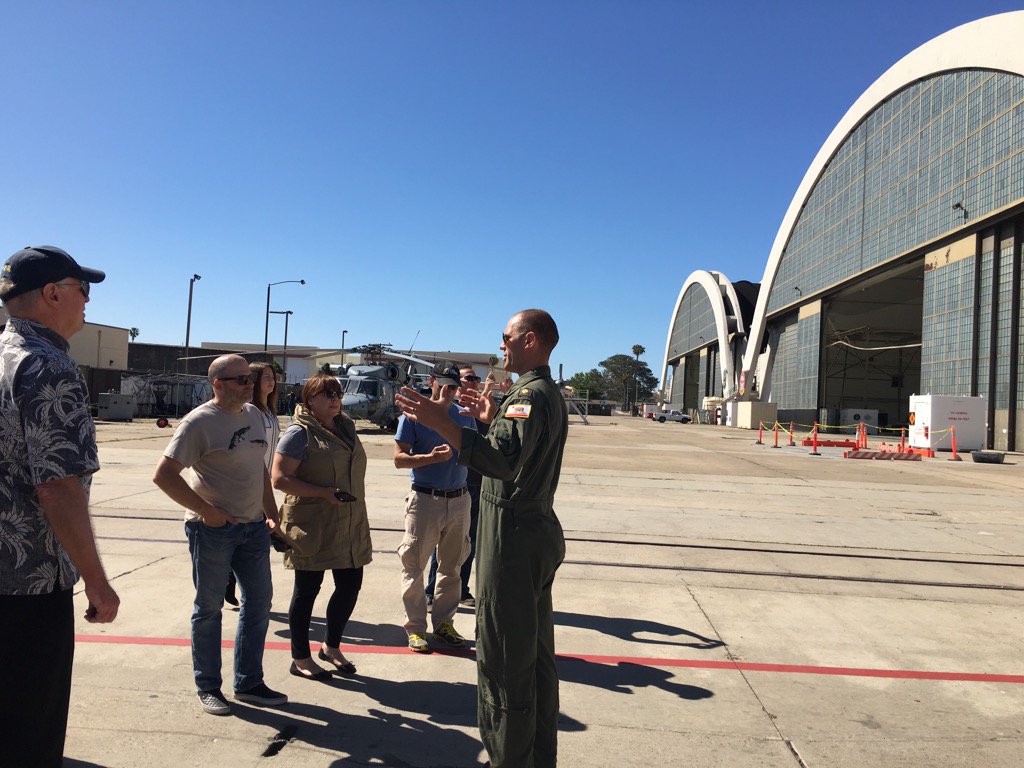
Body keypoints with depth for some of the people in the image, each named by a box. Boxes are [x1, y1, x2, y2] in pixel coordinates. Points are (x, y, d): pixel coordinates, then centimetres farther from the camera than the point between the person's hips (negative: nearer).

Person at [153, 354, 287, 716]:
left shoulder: (253, 414, 9)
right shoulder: (199, 422, -14)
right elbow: (164, 475, -17)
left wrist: (271, 512, 13)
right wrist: (205, 510, -18)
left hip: (253, 526, 7)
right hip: (213, 528, -7)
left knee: (259, 601, 11)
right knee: (209, 607, 7)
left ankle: (249, 683, 25)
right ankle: (208, 687, 23)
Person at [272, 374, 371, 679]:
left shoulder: (347, 428, 12)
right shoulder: (300, 433, -10)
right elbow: (280, 479, -16)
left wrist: (357, 507, 19)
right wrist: (323, 492, -22)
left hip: (350, 525, 7)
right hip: (312, 525, -7)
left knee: (350, 585, 11)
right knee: (307, 590, 5)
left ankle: (332, 647, 32)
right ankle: (300, 658, 22)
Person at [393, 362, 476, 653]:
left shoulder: (465, 416, 10)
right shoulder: (415, 414, -2)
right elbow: (399, 458, -7)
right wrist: (431, 458, -21)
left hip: (459, 499, 4)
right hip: (425, 499, -4)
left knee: (451, 566, 11)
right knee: (414, 565, 2)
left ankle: (443, 622, 24)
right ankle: (415, 627, 14)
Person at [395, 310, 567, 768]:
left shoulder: (529, 395, -18)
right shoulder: (550, 394, 15)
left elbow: (505, 460, -35)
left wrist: (442, 423, -37)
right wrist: (493, 419, 21)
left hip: (513, 537, -11)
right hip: (540, 530, 11)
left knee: (504, 665, 1)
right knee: (537, 657, 19)